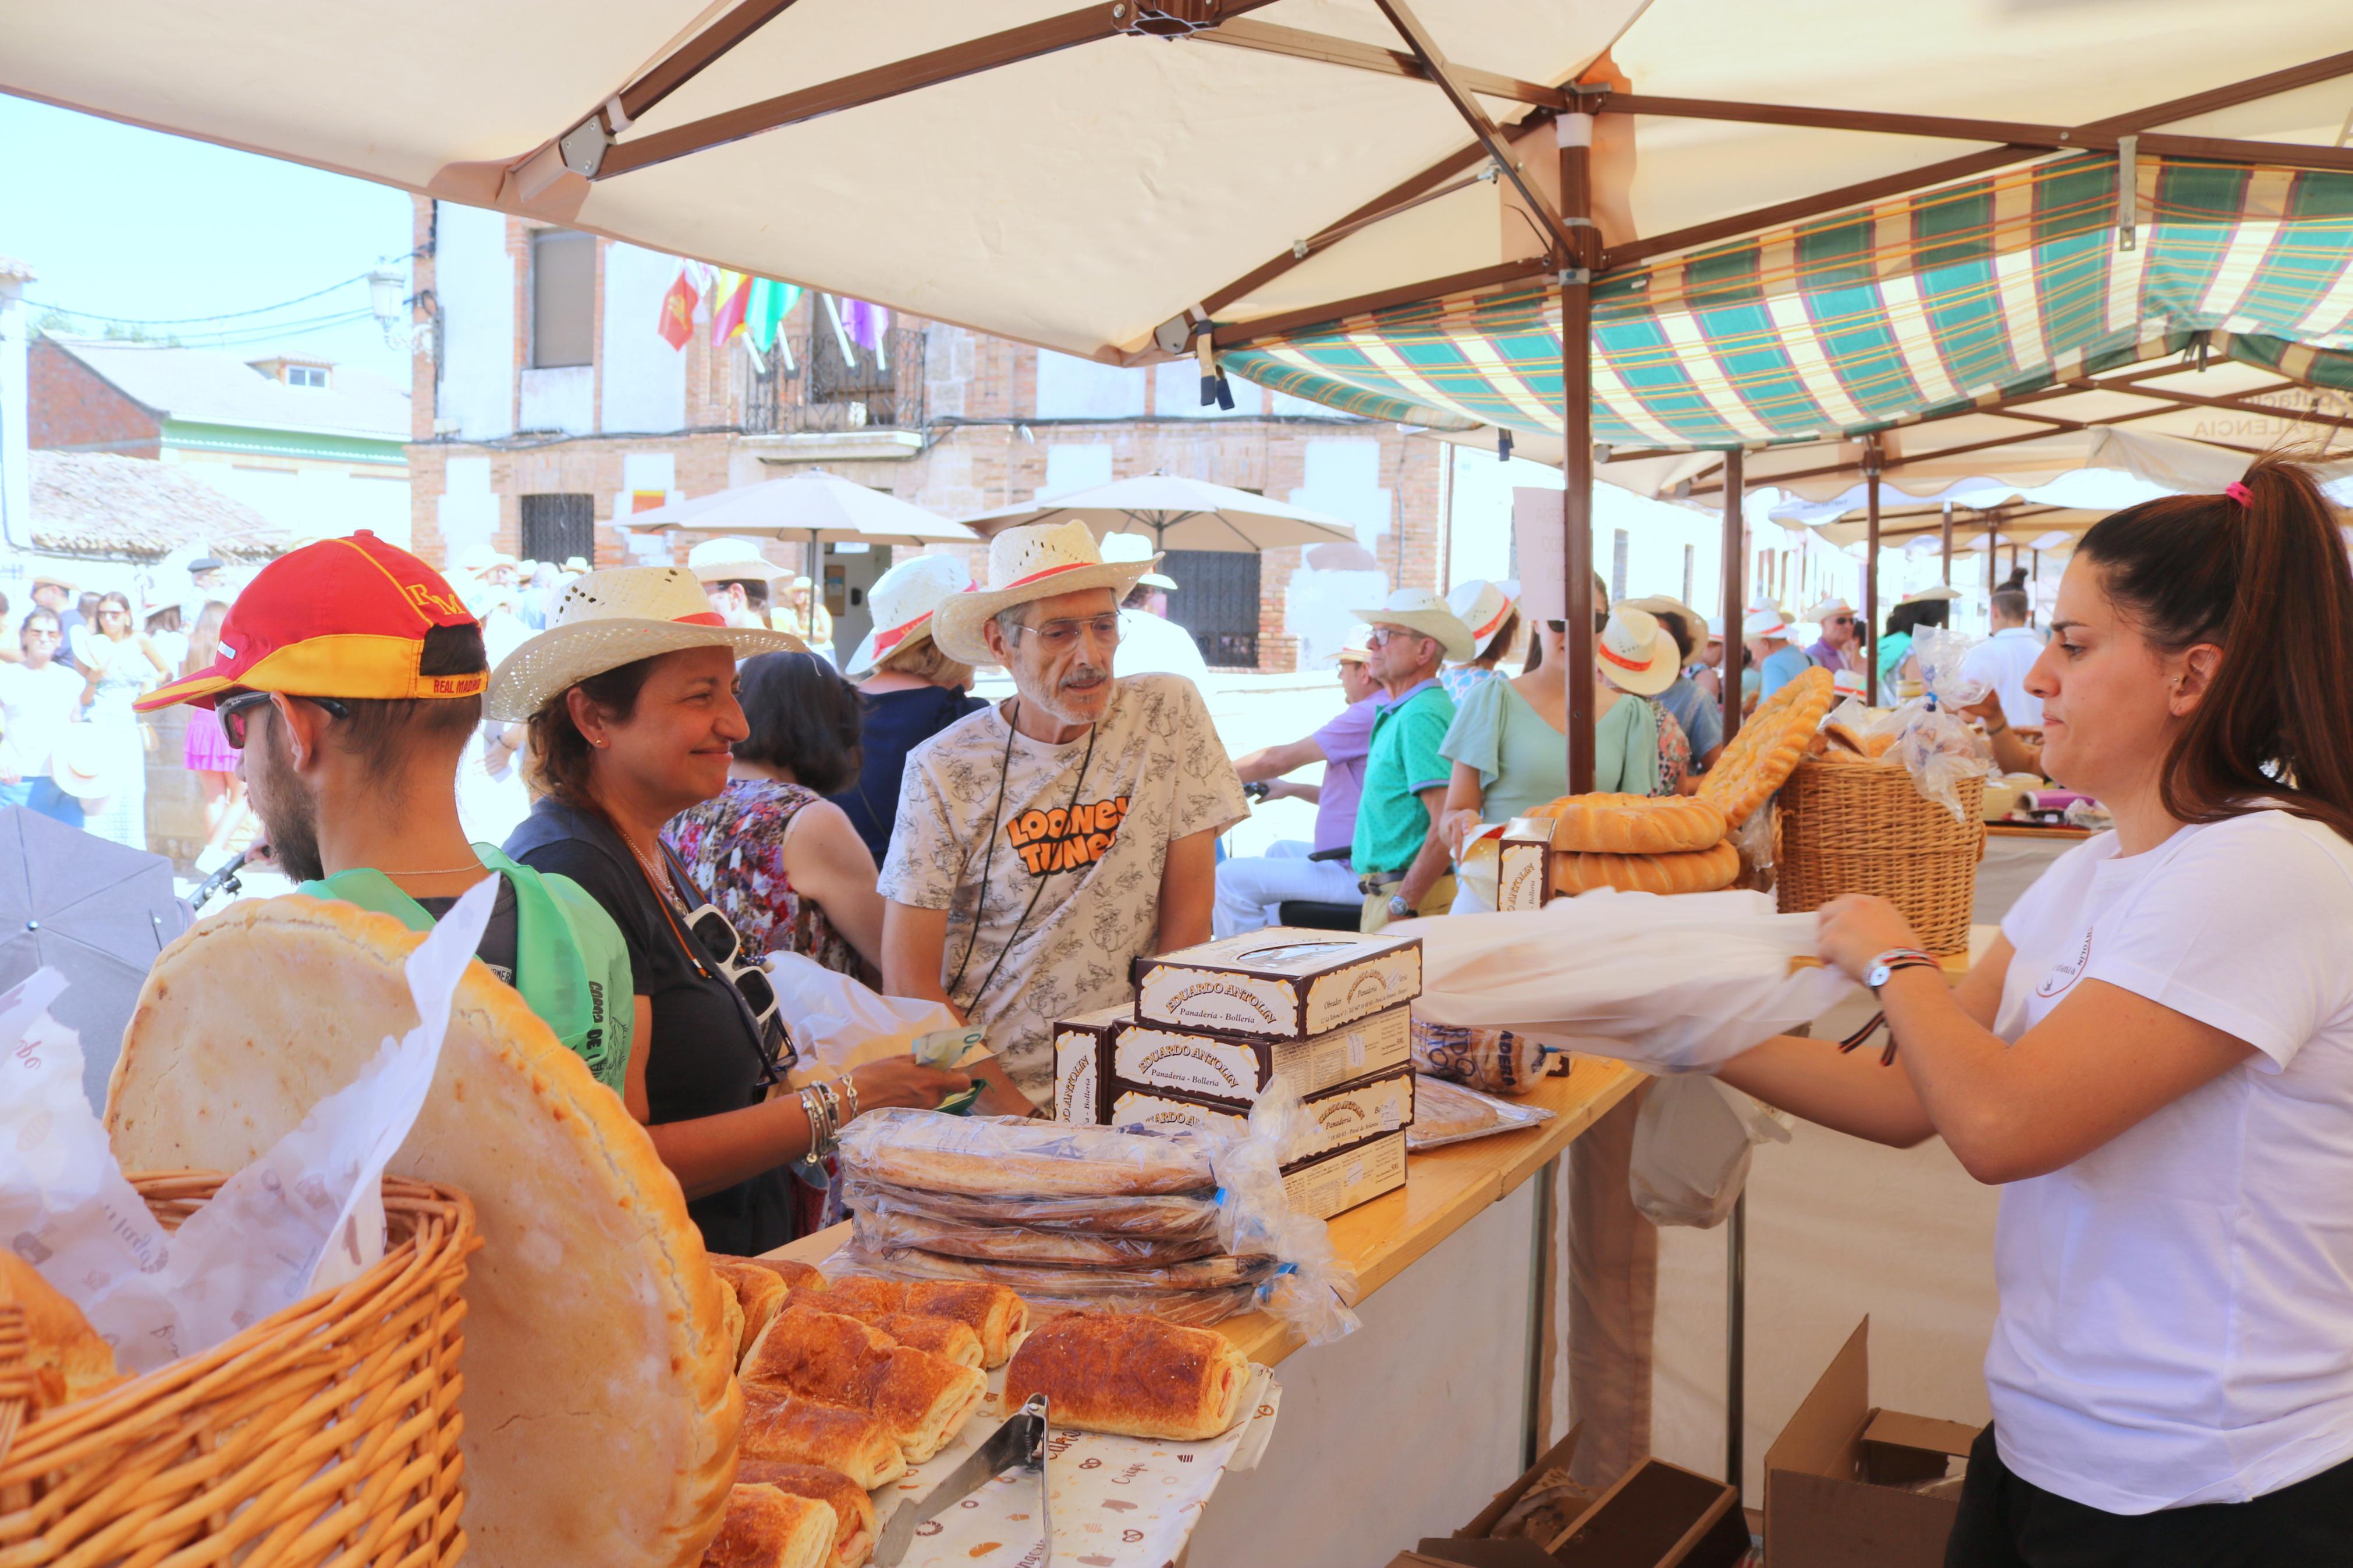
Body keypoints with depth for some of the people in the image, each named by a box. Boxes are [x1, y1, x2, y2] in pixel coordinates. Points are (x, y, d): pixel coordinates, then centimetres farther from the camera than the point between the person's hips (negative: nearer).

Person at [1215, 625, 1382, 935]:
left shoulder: (1371, 715, -18)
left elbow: (1278, 760, -14)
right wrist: (1292, 790, 28)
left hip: (1359, 876, -11)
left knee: (1231, 877, -12)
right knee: (1281, 850, 33)